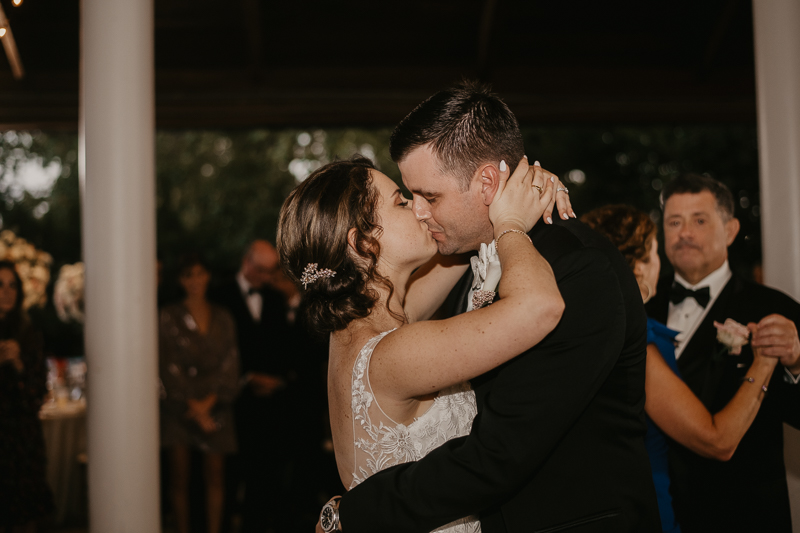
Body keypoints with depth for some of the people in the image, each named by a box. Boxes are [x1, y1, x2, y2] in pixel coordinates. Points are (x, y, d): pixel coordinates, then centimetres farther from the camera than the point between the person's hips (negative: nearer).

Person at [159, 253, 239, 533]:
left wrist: (208, 402, -8)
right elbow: (168, 365, -3)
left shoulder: (222, 318, 9)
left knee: (215, 475, 2)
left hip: (216, 406, 2)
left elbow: (229, 363, 3)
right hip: (180, 408, -2)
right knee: (180, 476, -1)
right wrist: (193, 407, -7)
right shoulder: (170, 316, 1)